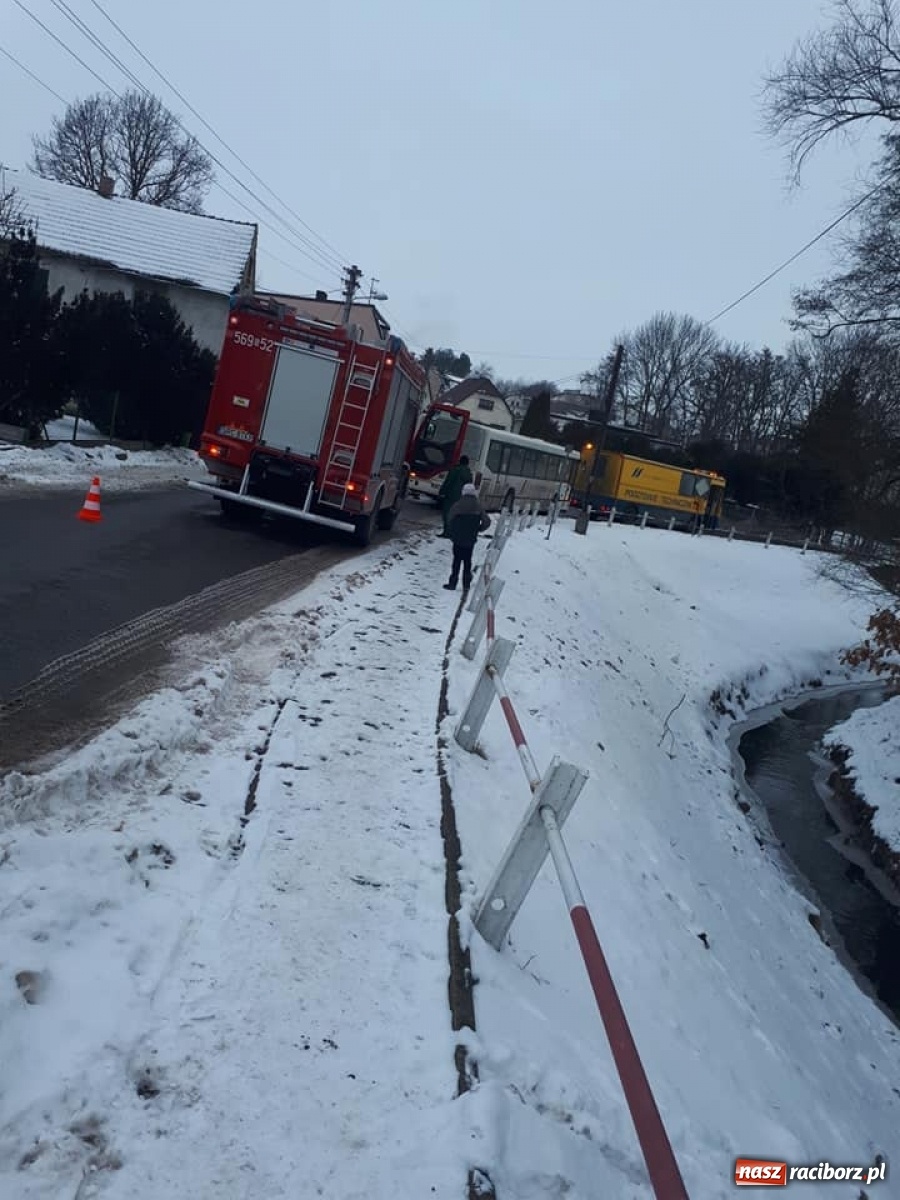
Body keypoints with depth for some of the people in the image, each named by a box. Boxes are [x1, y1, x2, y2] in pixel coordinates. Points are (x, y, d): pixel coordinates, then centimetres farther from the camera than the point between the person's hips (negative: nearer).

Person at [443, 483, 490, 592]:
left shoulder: (458, 505, -10)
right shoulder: (478, 507, -2)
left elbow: (449, 519, -13)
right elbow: (487, 521, -6)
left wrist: (453, 531, 3)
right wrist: (478, 530, 9)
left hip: (458, 539, -2)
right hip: (471, 540, 2)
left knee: (457, 560, 6)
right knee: (467, 561, 12)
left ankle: (452, 584, 5)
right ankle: (466, 585, 13)